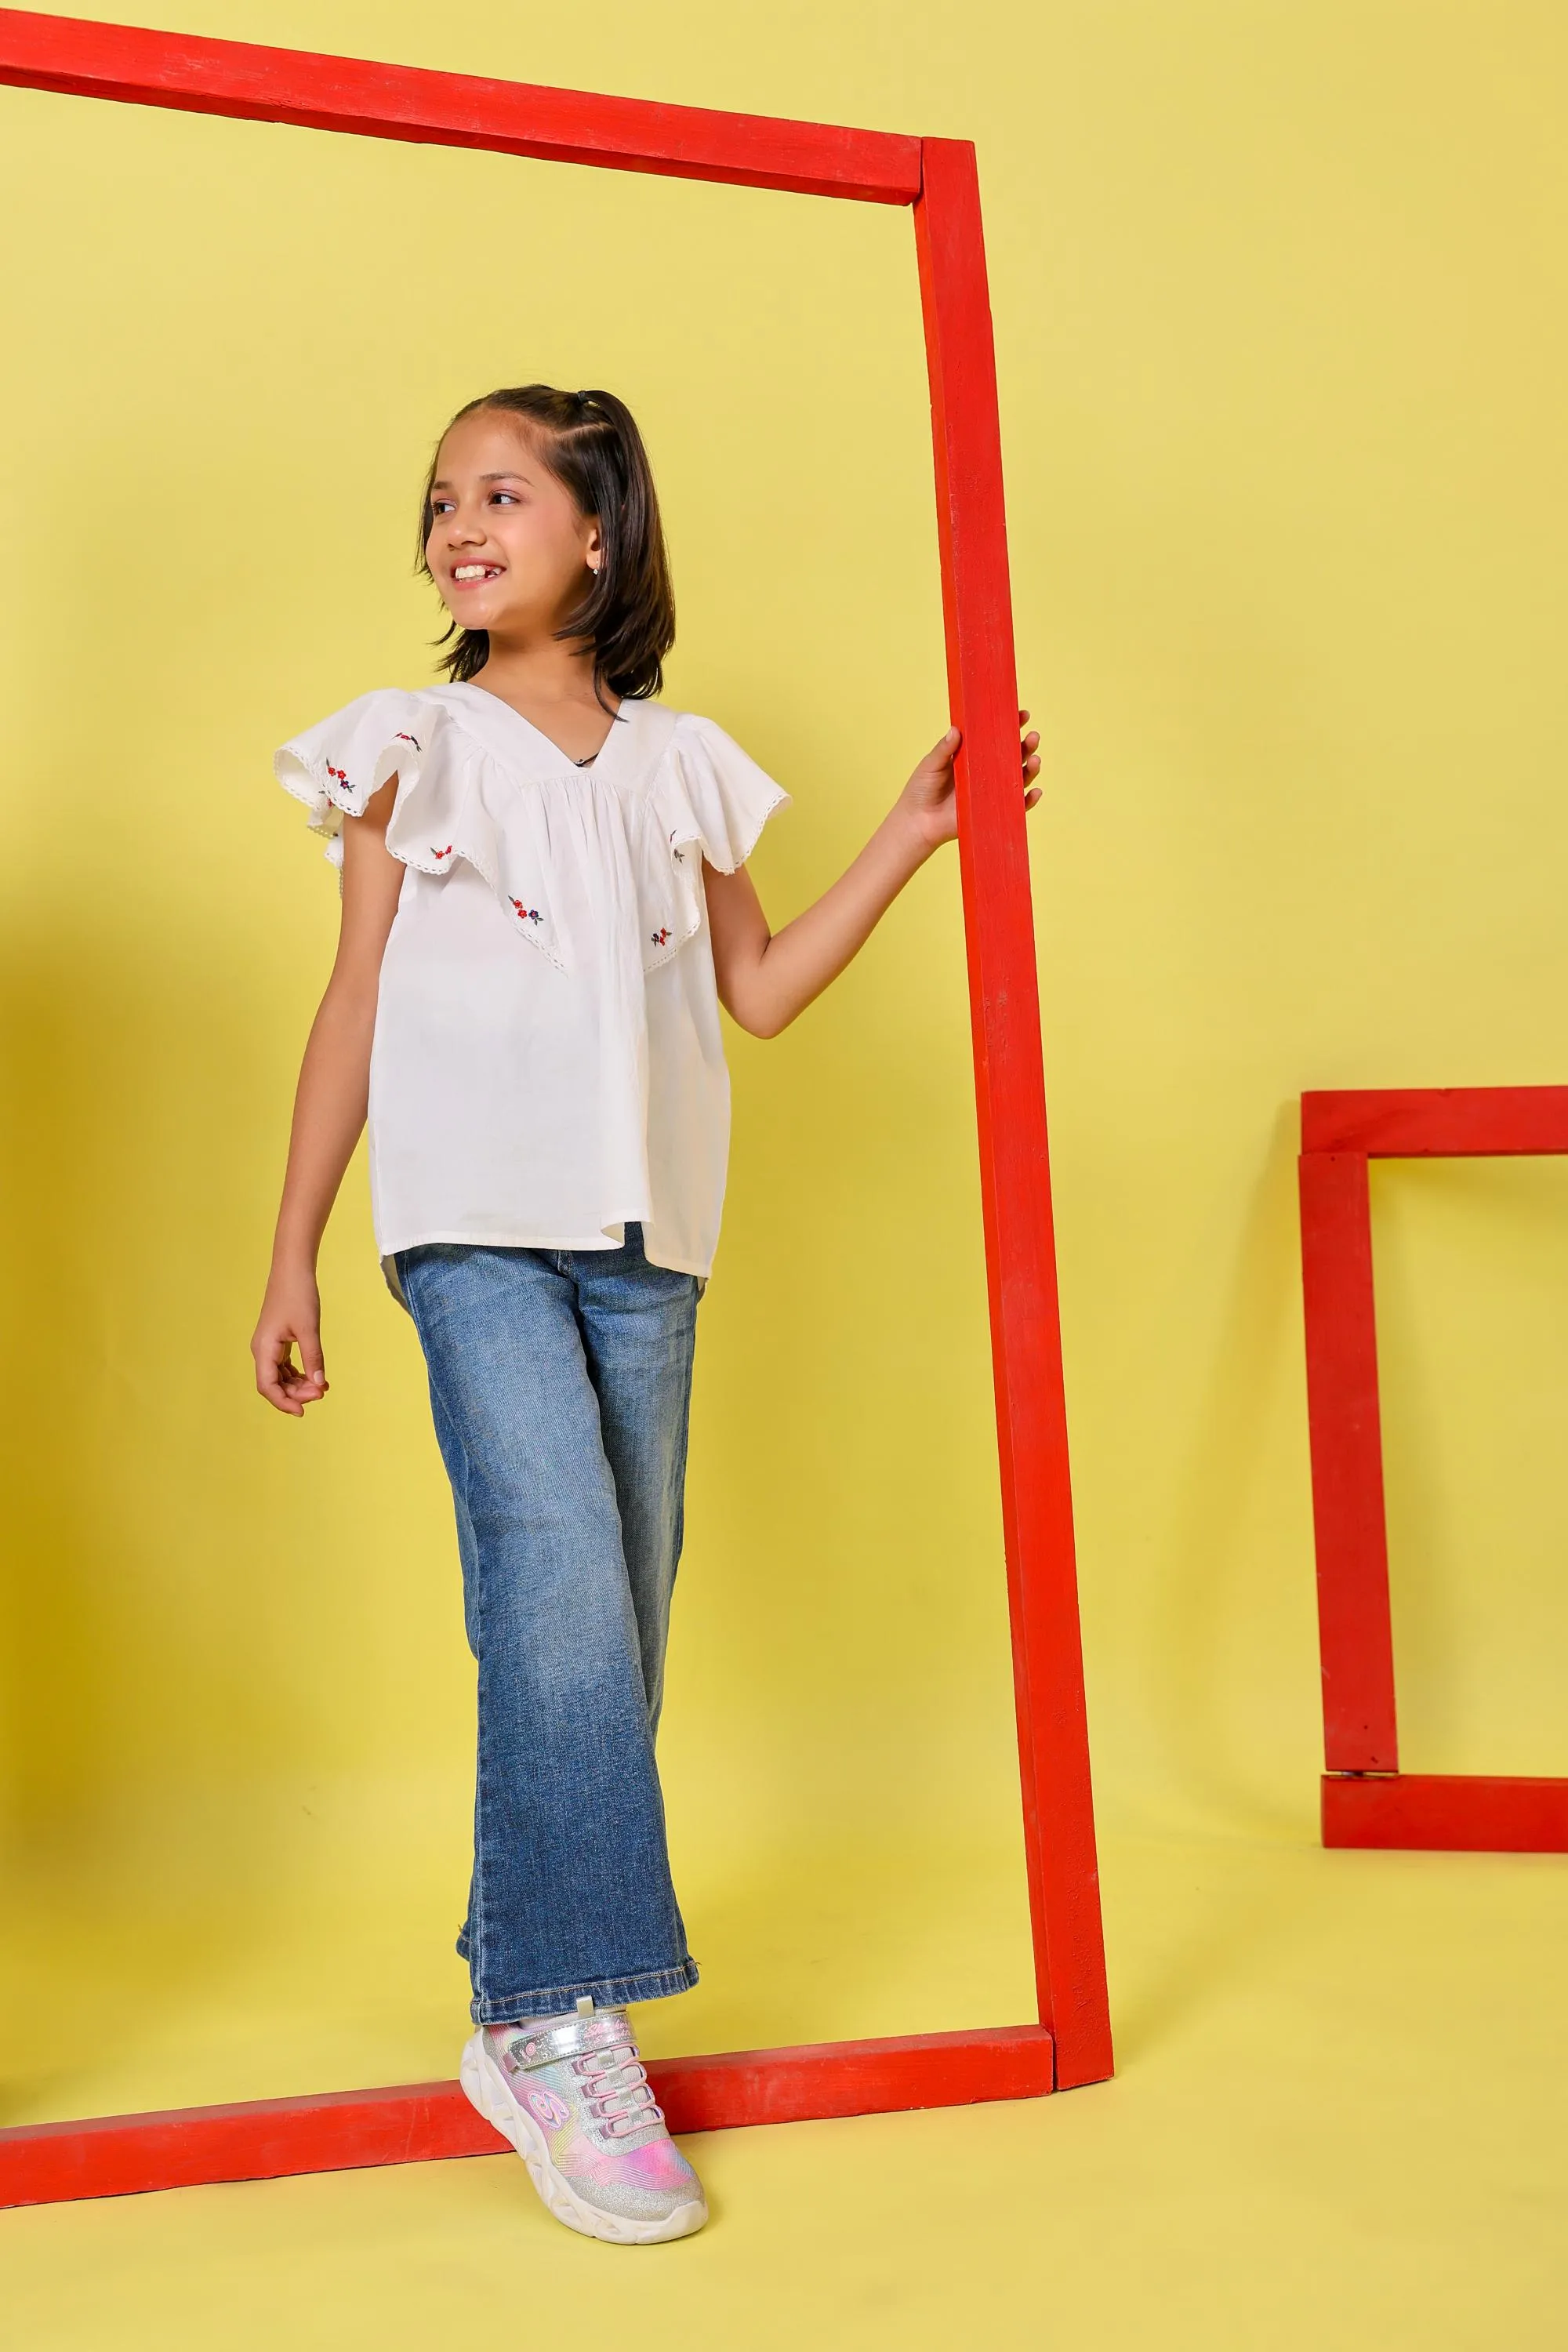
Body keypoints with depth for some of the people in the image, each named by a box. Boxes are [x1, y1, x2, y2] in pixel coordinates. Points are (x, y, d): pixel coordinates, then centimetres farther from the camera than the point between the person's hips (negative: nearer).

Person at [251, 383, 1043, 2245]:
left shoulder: (682, 764, 14)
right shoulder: (410, 747, 8)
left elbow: (758, 989, 18)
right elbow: (355, 1005, 7)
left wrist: (912, 833, 15)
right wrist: (292, 1257, 4)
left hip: (643, 1243, 4)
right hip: (475, 1228, -3)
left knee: (619, 1615, 4)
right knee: (558, 1587, -17)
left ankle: (526, 1984, 16)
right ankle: (558, 2024, -9)